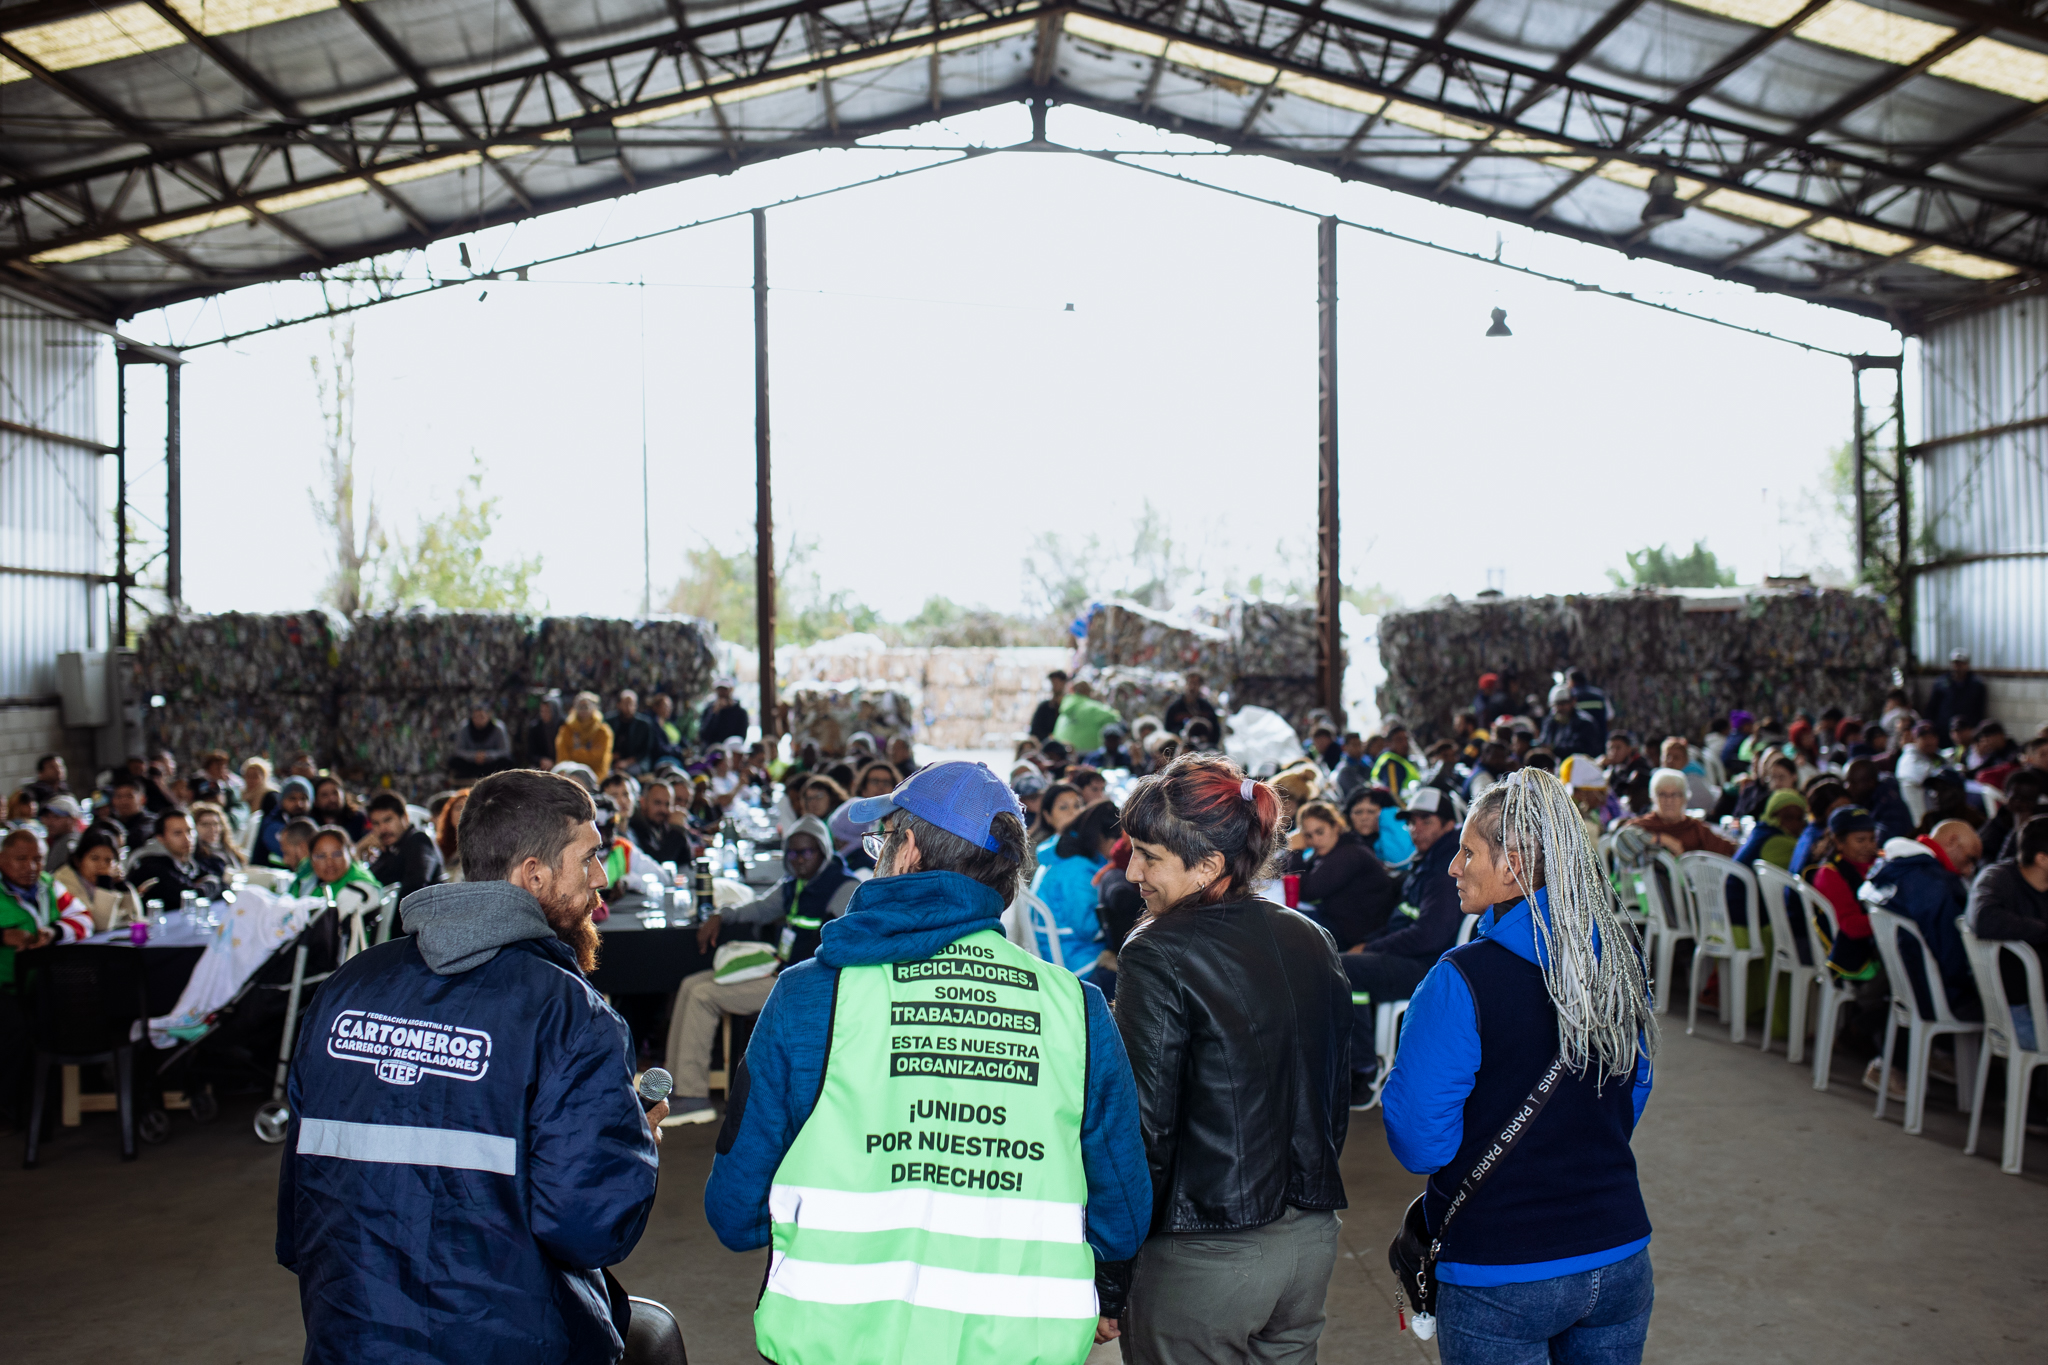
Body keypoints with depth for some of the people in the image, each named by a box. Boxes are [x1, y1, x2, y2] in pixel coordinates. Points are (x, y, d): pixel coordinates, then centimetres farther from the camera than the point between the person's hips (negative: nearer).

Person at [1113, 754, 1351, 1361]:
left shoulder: (1157, 957, -17)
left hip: (1205, 1259, -7)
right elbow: (1336, 1095, 13)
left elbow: (1145, 1124, -18)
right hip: (1312, 1238, 7)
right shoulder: (1311, 940, 4)